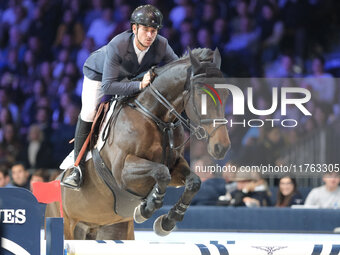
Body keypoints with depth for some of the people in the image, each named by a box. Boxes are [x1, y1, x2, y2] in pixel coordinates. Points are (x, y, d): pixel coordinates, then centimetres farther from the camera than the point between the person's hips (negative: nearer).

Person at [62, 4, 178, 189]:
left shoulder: (161, 46, -32)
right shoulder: (117, 46, -43)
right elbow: (107, 85, -45)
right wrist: (139, 85, -53)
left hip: (132, 76, 5)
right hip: (99, 72, -5)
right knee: (88, 114, -16)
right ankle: (78, 168, -8)